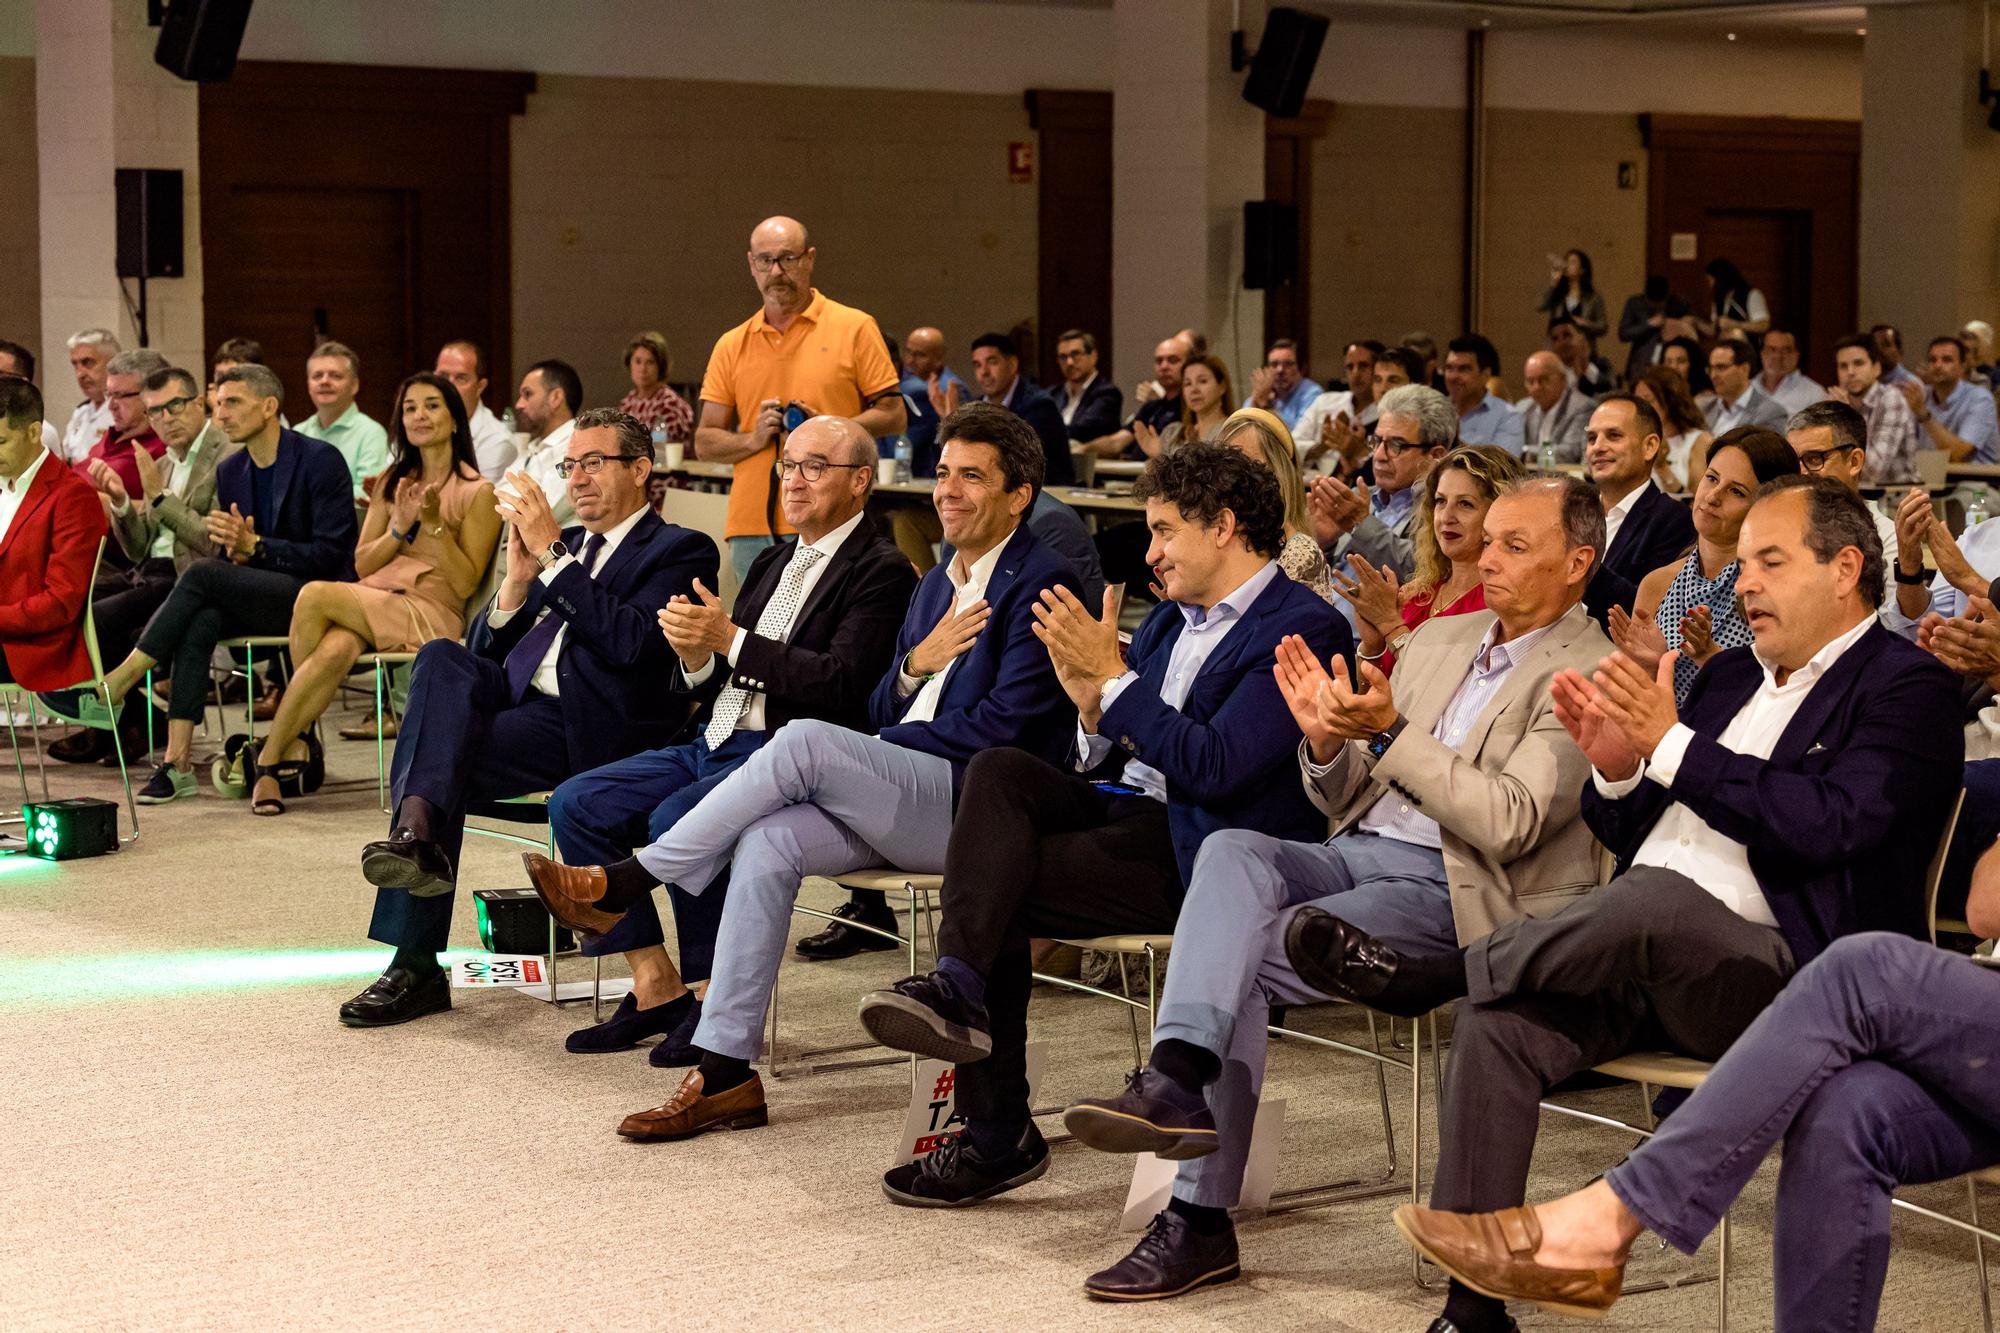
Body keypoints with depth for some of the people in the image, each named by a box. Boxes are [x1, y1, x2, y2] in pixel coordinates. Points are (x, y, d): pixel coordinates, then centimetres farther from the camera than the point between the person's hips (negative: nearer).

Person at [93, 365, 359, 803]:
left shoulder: (322, 460, -9)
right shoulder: (230, 471, 11)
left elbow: (330, 556, -14)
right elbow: (224, 556, 14)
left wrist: (253, 546, -21)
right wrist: (233, 551, -11)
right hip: (260, 597, 6)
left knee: (202, 572, -25)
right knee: (200, 622, -27)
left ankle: (124, 676, -17)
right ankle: (177, 762, -31)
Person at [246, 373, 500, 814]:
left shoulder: (478, 493, 3)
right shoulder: (391, 482, 20)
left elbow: (465, 583, -4)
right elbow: (362, 565, 13)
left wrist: (434, 523, -15)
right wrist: (401, 527, -5)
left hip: (431, 614, -4)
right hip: (371, 600, 4)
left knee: (315, 594, -30)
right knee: (335, 650, -36)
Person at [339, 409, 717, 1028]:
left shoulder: (682, 551, 6)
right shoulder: (565, 547, 27)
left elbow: (630, 644, -14)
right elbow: (487, 650, 20)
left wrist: (553, 553, -12)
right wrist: (518, 578, 1)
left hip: (589, 726, -6)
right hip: (513, 698, 6)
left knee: (440, 759, -27)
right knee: (442, 657, -25)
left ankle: (415, 967, -28)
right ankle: (419, 832, -39)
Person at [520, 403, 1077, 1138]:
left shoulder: (1042, 584, -4)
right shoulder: (937, 584, 23)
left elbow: (1004, 726, -13)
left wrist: (892, 743, -6)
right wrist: (915, 664, 0)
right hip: (905, 804, 7)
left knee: (805, 741, -28)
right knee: (767, 843, -20)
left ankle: (620, 883, -20)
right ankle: (724, 1073, -19)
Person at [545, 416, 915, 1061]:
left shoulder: (881, 572, -6)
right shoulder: (775, 563, 21)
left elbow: (841, 684, -20)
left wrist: (731, 639, -19)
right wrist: (697, 658, -6)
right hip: (715, 742, 9)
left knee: (676, 820, -32)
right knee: (576, 805, -4)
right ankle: (656, 987, -2)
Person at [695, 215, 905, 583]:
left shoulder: (854, 328, 3)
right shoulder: (732, 345, 12)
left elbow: (894, 416, 1)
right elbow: (704, 442, 12)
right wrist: (754, 439, -8)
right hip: (751, 529, 3)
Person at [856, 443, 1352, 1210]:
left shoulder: (1301, 630, -8)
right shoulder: (1171, 621, 20)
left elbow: (1216, 767, -19)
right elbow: (1099, 757, 18)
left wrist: (1113, 679, -16)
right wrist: (1091, 707, -5)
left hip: (1200, 852, -8)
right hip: (1129, 812, 8)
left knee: (998, 888, -21)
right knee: (999, 771, -20)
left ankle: (998, 1140, -16)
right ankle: (958, 987, -26)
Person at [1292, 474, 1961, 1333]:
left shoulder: (1907, 689, 0)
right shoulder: (1731, 675, 24)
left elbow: (1827, 824, -18)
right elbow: (1627, 838, 21)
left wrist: (1674, 746, -16)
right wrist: (1617, 772, -1)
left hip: (1783, 975, -7)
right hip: (1640, 953, 7)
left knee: (1652, 897, -38)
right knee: (1498, 1021, -20)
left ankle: (1429, 973, -19)